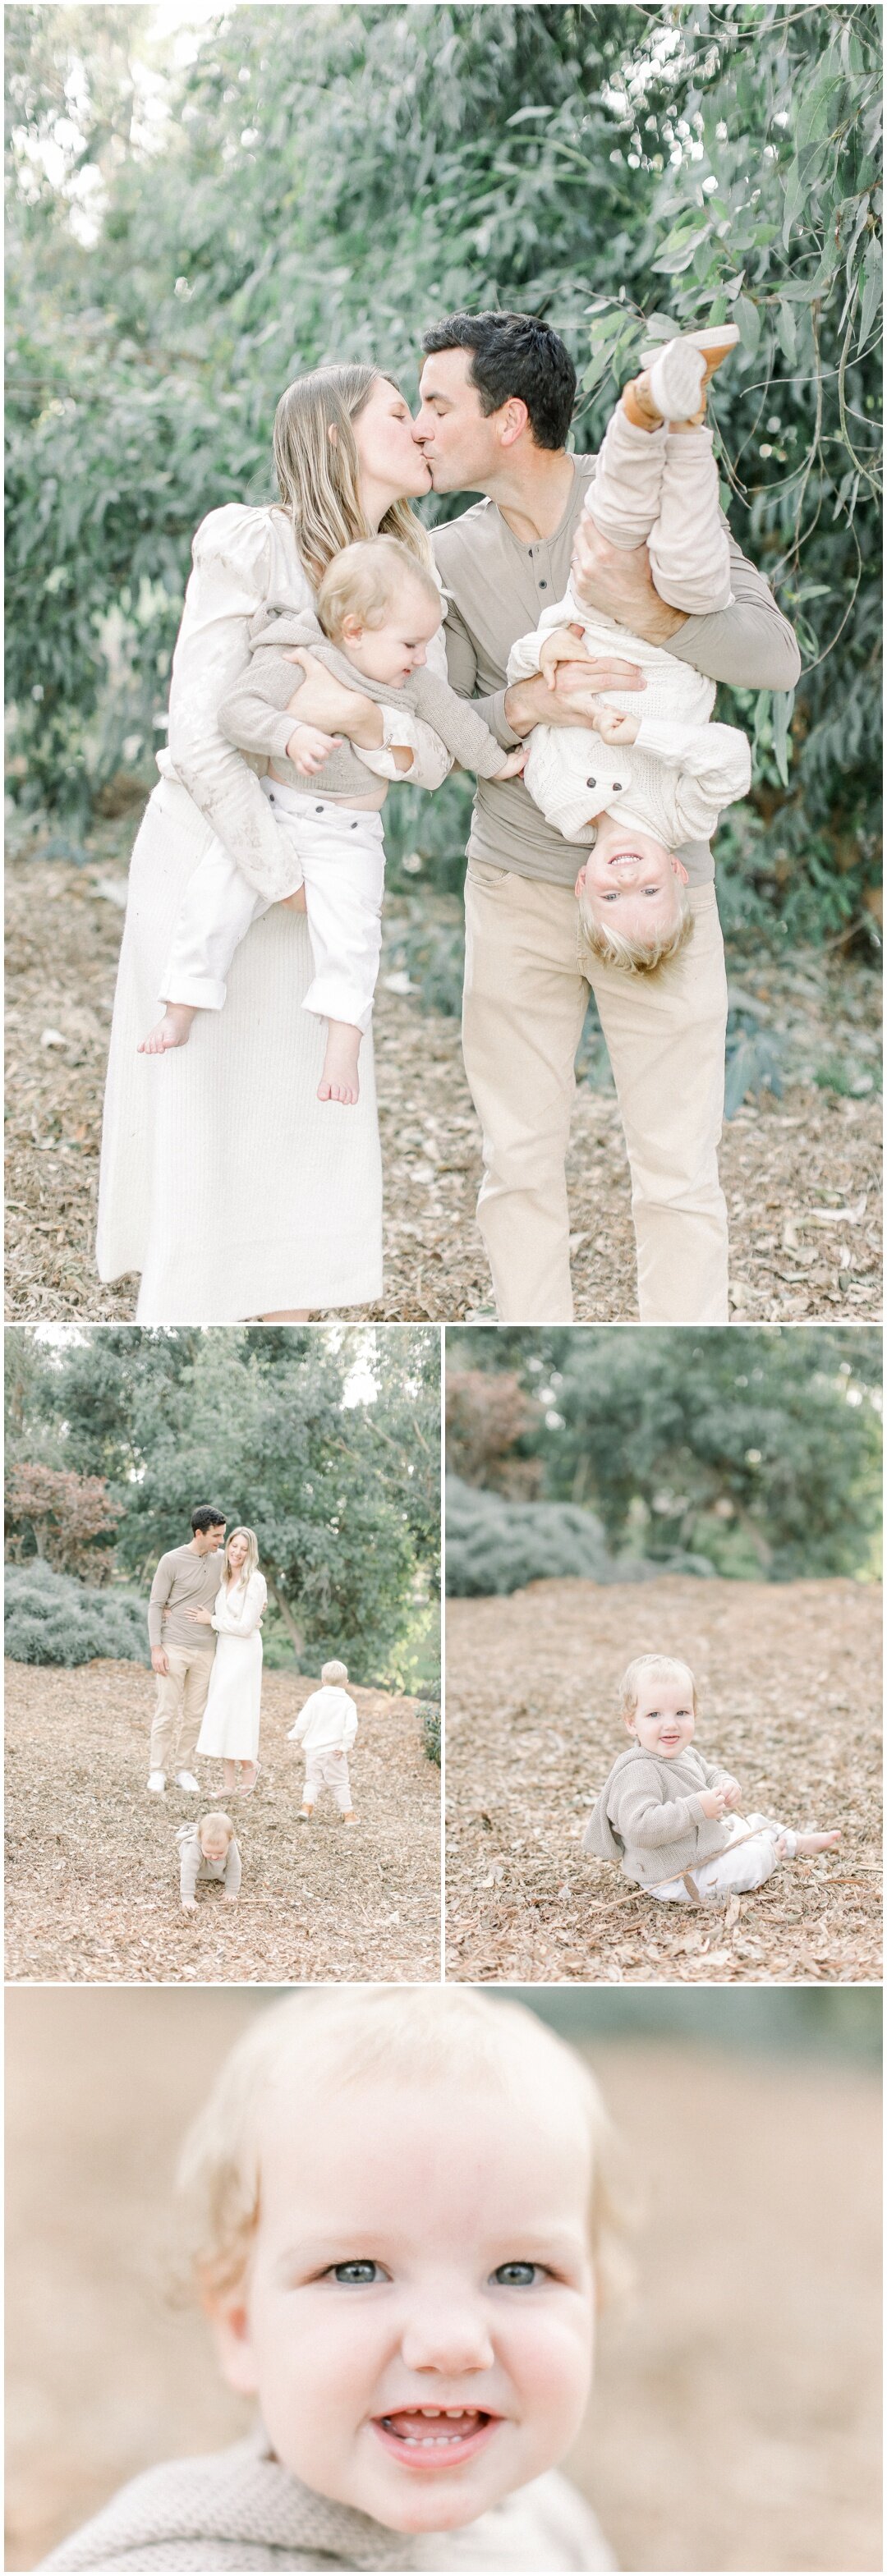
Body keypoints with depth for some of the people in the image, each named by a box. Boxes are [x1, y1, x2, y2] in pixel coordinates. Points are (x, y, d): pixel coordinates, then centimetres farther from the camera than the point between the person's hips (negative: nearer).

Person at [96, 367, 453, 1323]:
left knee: (301, 1128, 6)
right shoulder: (247, 548, -19)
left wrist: (356, 715, -28)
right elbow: (198, 735, -23)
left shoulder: (409, 577, 1)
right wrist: (284, 879, -19)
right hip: (210, 854, -7)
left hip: (313, 866, 7)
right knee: (211, 1125, -5)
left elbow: (431, 756, -7)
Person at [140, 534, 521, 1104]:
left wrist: (496, 761, 31)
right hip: (272, 815, -2)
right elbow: (238, 711, -24)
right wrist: (290, 735, -40)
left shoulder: (416, 684, 2)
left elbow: (452, 716, 19)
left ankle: (343, 1046, -9)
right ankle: (181, 1014, 7)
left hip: (350, 838, 2)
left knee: (350, 931, -17)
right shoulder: (292, 662, -14)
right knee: (212, 901, -9)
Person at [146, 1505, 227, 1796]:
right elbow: (155, 1606, -6)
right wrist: (156, 1649, -11)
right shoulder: (172, 1561, -9)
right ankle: (158, 1771, 4)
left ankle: (183, 1770, 14)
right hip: (173, 1649, -4)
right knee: (167, 1712, -2)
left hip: (204, 1651, 4)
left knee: (194, 1715, 6)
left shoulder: (221, 1560, 4)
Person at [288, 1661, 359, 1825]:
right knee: (340, 1783, 9)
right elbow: (351, 1727, -14)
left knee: (313, 1781, 13)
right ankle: (347, 1813, 9)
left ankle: (307, 1806, -4)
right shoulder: (348, 1703, -3)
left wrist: (295, 1736, 11)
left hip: (313, 1750, 1)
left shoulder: (315, 1698, -1)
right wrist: (345, 1747, -9)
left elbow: (303, 1721, -3)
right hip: (334, 1751, -1)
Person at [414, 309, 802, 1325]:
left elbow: (776, 654, -12)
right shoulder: (451, 557, 1)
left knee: (676, 1173, -2)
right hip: (516, 891, 3)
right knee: (519, 1163, 7)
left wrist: (650, 611, -29)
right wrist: (526, 705, -20)